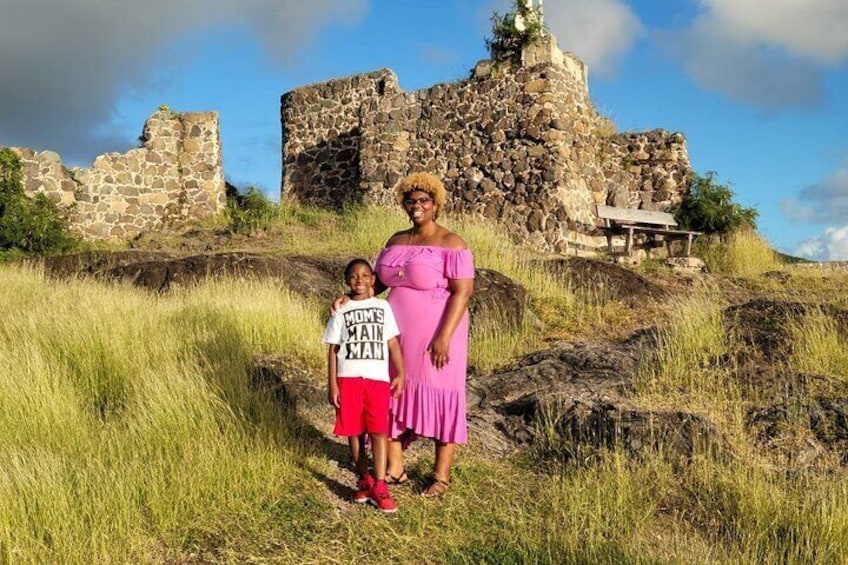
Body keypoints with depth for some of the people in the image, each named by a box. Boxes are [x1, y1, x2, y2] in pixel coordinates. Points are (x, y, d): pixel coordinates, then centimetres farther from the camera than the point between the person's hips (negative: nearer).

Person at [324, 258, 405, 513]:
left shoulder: (383, 307, 10)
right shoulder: (341, 311, 7)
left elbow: (393, 342, 6)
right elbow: (333, 350, 6)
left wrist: (400, 373, -5)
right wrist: (332, 385, -1)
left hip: (378, 378, 0)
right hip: (348, 378, 0)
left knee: (379, 431, -5)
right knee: (354, 432, 7)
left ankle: (379, 487, -1)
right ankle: (364, 480, 23)